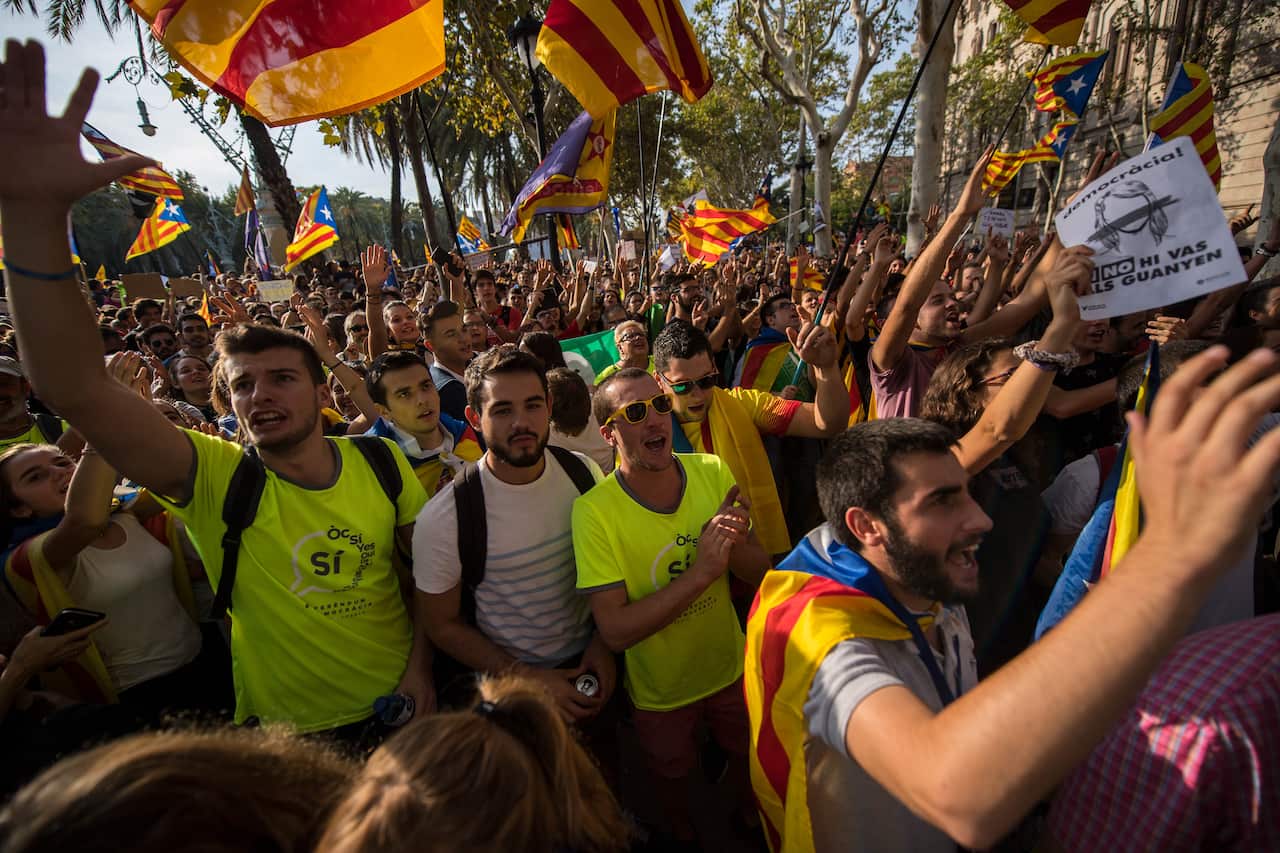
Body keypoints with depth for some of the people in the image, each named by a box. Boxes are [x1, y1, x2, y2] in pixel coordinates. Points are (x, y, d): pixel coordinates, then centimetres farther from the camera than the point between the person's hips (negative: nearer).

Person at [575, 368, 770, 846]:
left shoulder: (713, 473, -17)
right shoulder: (594, 510, -28)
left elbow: (760, 574, -10)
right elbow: (615, 631, -28)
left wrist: (733, 543, -33)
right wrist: (699, 572, -38)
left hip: (733, 667, 3)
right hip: (661, 691, -2)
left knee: (750, 756, 28)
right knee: (672, 773, 26)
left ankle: (751, 818, 62)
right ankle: (682, 833, 60)